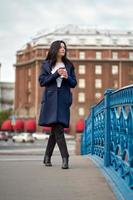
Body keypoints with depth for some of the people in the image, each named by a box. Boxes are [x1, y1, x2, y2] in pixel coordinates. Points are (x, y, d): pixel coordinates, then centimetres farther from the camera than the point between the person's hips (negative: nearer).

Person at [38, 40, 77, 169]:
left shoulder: (68, 65, 13)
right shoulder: (46, 65, 7)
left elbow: (74, 84, 11)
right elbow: (42, 81, -1)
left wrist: (67, 77, -9)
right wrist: (56, 74, -11)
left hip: (63, 99, 2)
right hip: (51, 99, -2)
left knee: (56, 129, 2)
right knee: (58, 129, -11)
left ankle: (47, 157, 16)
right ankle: (65, 158, -12)